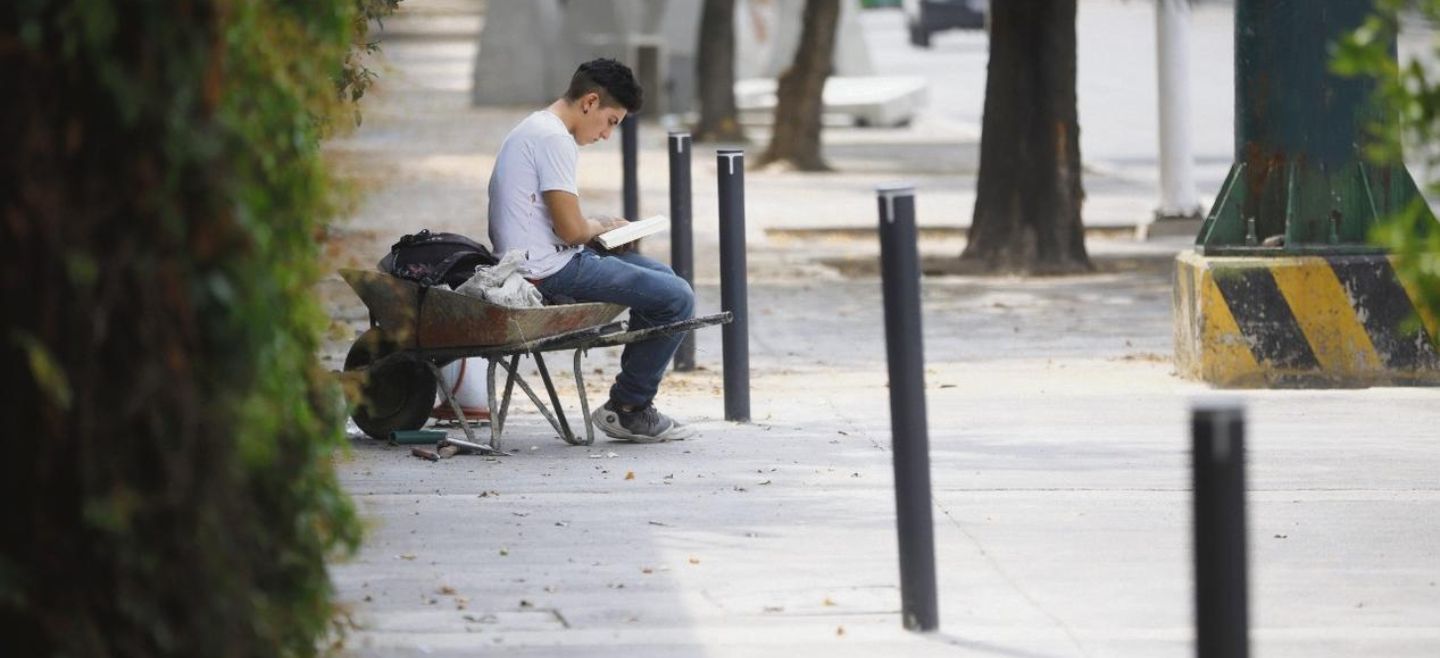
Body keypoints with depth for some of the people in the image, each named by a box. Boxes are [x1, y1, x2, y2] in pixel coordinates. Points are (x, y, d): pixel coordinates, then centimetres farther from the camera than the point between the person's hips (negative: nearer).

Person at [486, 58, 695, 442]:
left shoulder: (534, 129, 17)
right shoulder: (555, 138, -16)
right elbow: (570, 230, -20)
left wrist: (599, 227, 12)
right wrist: (602, 227, 1)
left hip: (526, 263, 11)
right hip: (549, 270, -11)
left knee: (662, 278, 21)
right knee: (676, 298, -13)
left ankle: (632, 404, 21)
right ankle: (627, 409, 0)